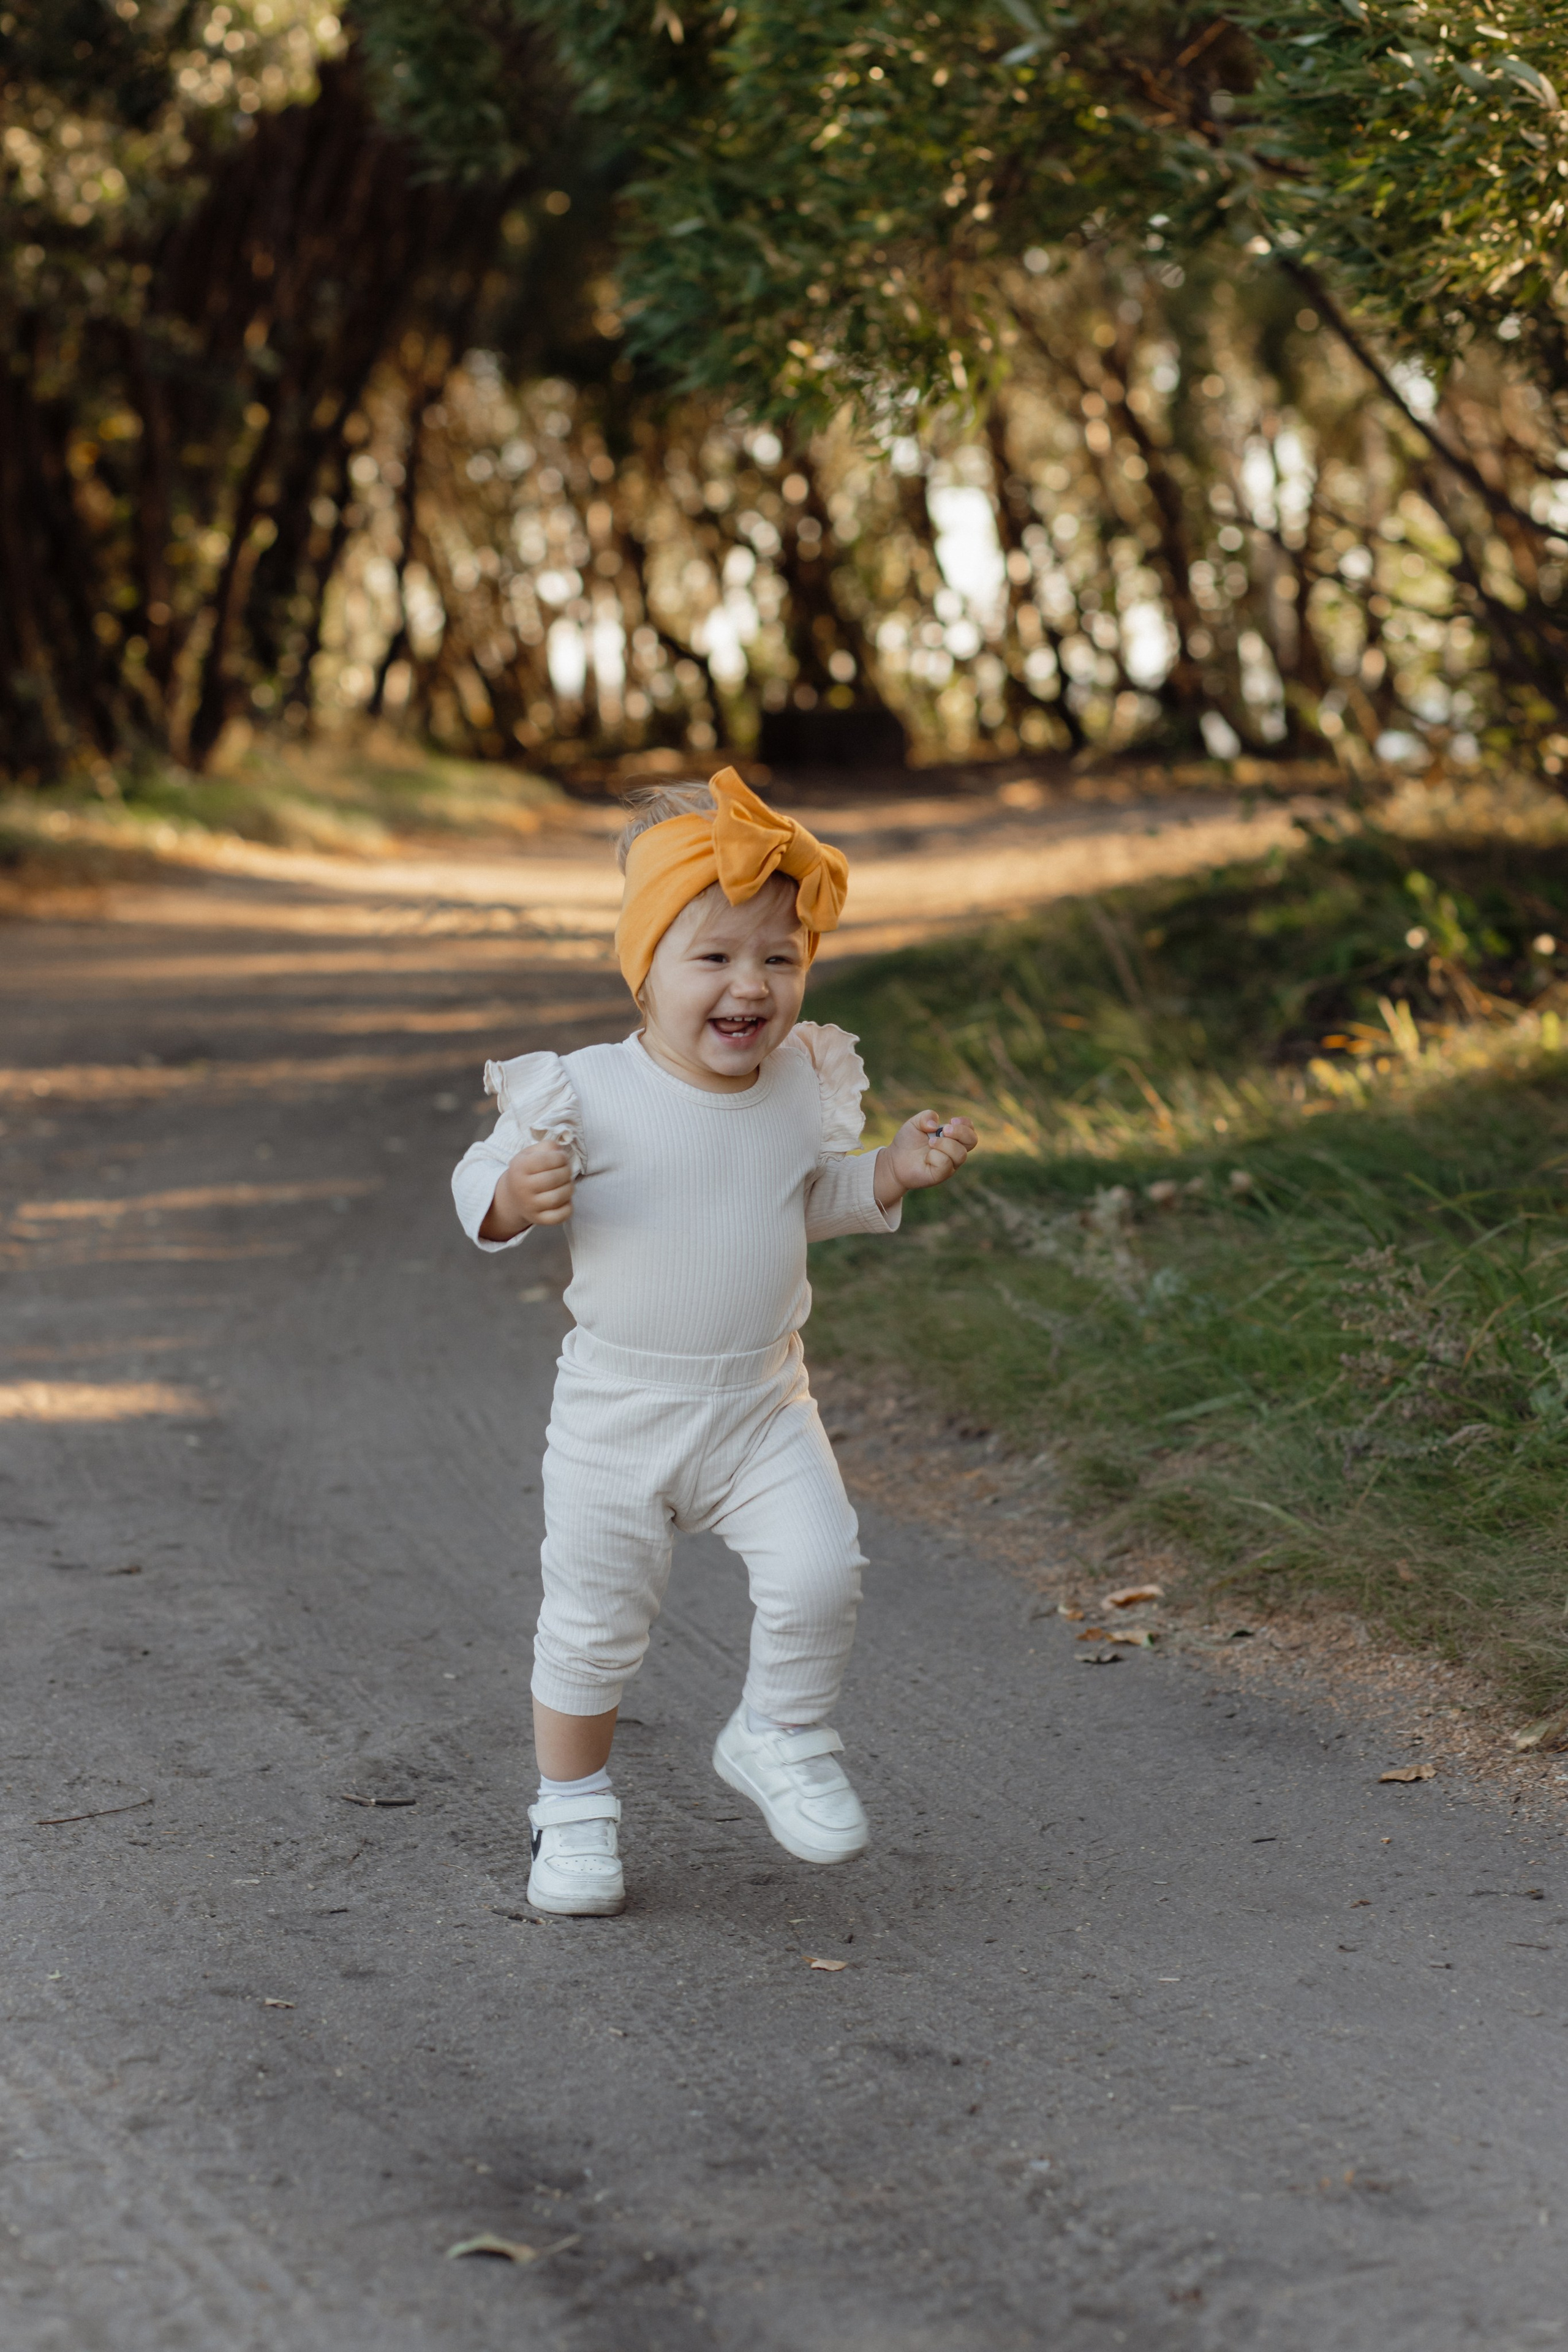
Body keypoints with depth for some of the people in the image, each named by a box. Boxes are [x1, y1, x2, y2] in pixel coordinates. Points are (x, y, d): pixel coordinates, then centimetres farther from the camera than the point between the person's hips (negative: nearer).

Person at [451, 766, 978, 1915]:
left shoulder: (804, 1089, -1)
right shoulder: (591, 1094, -15)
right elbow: (481, 1184, -8)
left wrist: (898, 1169, 0)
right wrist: (518, 1193, -30)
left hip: (762, 1403, 2)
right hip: (620, 1408, -2)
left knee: (819, 1571, -17)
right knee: (594, 1624, 8)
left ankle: (782, 1741, 11)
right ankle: (573, 1808, 31)